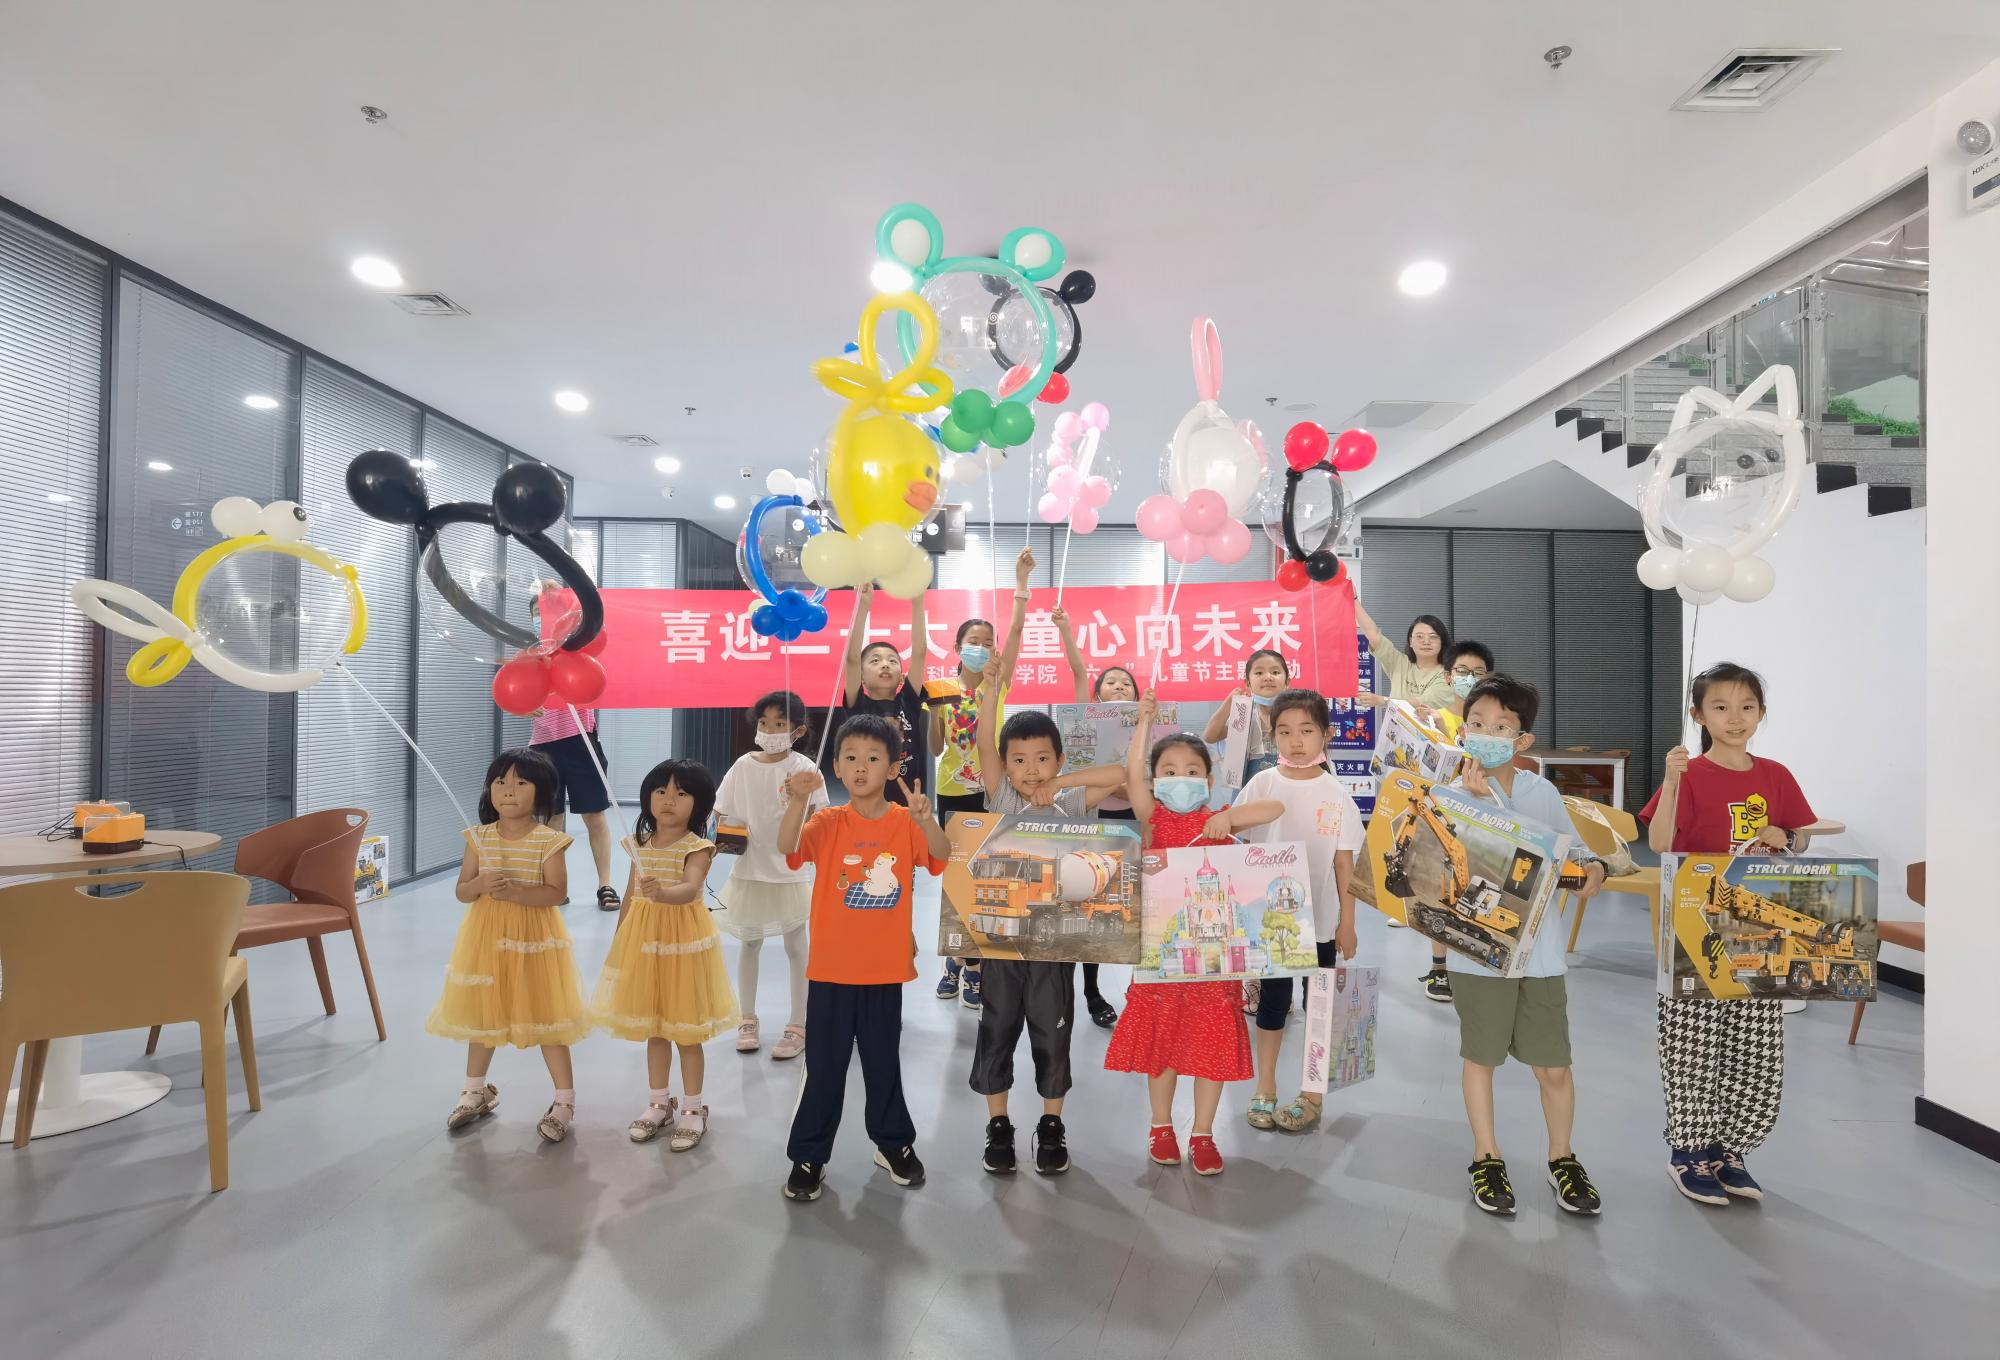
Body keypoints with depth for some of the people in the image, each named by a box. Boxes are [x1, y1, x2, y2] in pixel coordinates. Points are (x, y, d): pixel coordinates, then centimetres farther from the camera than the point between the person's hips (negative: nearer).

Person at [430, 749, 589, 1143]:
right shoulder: (479, 837, 0)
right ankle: (476, 1091, 38)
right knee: (480, 1013, 18)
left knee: (544, 1015, 1)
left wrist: (515, 892, -28)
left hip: (533, 937, -4)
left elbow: (557, 892, -15)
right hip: (485, 936, 4)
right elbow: (461, 891, 3)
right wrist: (481, 884, -19)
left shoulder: (548, 840, -11)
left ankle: (565, 1100, 12)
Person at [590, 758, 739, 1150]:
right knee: (653, 1029, 17)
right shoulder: (640, 843, 3)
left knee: (686, 1031, 5)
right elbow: (631, 894, 12)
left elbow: (691, 889, -32)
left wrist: (663, 892, -52)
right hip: (643, 941, 5)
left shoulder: (698, 847, -15)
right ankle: (658, 1104, 33)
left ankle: (693, 1109, 21)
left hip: (684, 942, -5)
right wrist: (618, 939, 15)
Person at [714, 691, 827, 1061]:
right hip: (748, 868, 3)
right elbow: (721, 811, 6)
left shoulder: (803, 768, -10)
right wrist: (724, 834, -13)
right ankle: (748, 1020, 32)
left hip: (789, 871, -3)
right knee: (749, 943, 16)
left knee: (796, 947, 8)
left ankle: (798, 1026, 20)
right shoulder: (744, 764, -2)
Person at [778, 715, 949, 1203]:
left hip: (885, 970, 1)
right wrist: (799, 800, -41)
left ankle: (893, 1143, 37)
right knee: (824, 1067, 10)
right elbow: (787, 847, -23)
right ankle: (808, 1156, 26)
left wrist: (926, 818, -41)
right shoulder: (828, 822, -6)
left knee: (884, 1063, 17)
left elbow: (942, 856, -21)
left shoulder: (904, 823, -5)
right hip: (831, 970, 0)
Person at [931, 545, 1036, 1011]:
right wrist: (933, 709, -17)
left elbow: (1017, 629, -12)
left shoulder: (997, 682, -1)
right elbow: (935, 748, 0)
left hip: (989, 791, -1)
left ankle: (972, 964, 13)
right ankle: (958, 957, 27)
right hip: (951, 793, 1)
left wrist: (1022, 579, -20)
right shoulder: (943, 687, 3)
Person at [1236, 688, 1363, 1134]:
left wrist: (1347, 922, 0)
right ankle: (1265, 1089, 26)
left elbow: (1344, 863, -1)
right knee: (1273, 1000, 11)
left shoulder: (1336, 795, -5)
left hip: (1320, 918, 0)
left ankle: (1311, 1094, 26)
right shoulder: (1261, 786, -5)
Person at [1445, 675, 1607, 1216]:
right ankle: (1486, 1156, 31)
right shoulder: (1454, 796, -8)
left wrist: (1591, 867, -7)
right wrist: (1479, 796, -27)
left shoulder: (1543, 792, 4)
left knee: (1554, 1067, 9)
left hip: (1542, 950, 3)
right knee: (1479, 1056, 12)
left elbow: (1569, 850, 14)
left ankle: (1561, 1157, 34)